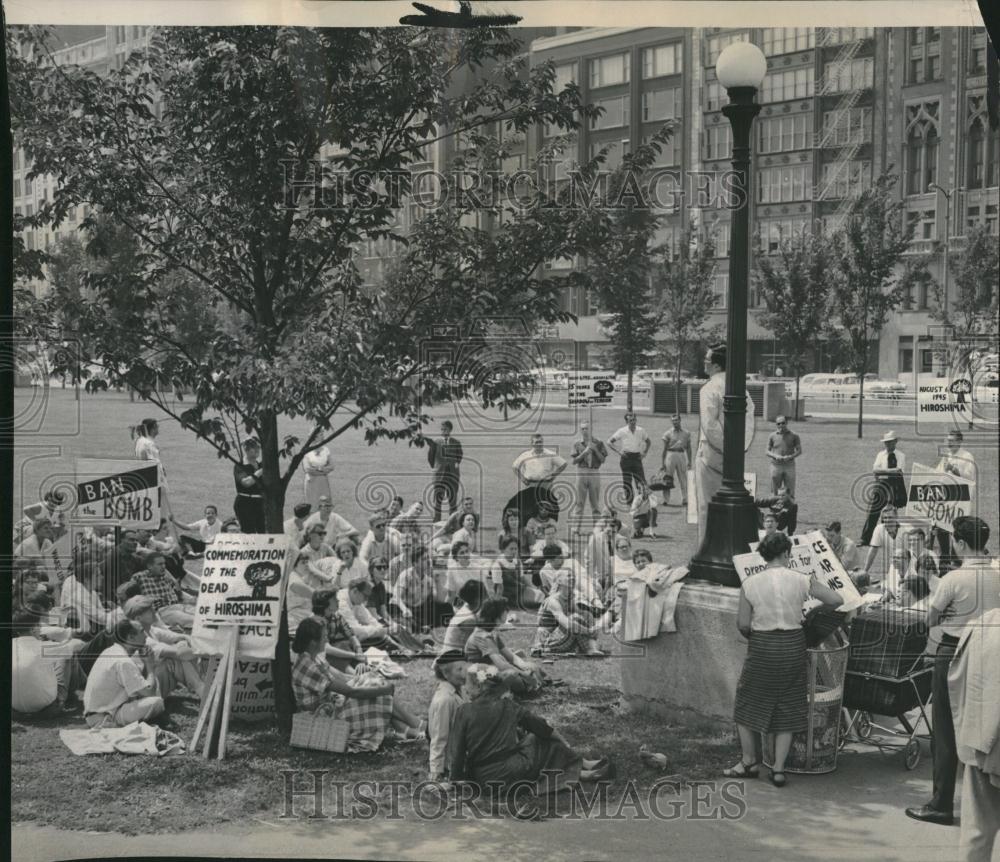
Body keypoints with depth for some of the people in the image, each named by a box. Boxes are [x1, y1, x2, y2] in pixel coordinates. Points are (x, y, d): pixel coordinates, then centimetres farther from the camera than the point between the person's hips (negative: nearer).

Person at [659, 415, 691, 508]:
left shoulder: (686, 433, 9)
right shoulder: (668, 434, 1)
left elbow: (688, 448, 11)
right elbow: (664, 448, 0)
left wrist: (689, 461, 5)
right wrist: (662, 462, -4)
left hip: (682, 455, 2)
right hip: (670, 455, -2)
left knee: (683, 479, 4)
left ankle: (684, 501, 9)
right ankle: (666, 500, 6)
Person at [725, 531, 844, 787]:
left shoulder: (750, 584, -8)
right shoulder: (800, 580, -7)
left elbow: (743, 624, -7)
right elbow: (837, 600, -4)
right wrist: (817, 584, 14)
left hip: (762, 648, -1)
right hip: (793, 646, 1)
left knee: (748, 702, 18)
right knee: (787, 707, 14)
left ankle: (749, 763, 26)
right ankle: (778, 769, 15)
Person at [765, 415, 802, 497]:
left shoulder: (794, 436, 3)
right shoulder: (772, 436, 5)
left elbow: (799, 451, 4)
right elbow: (768, 452, 7)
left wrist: (790, 457, -14)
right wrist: (775, 456, -13)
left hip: (789, 466, -1)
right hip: (776, 465, 1)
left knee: (790, 492, -3)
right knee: (775, 491, 2)